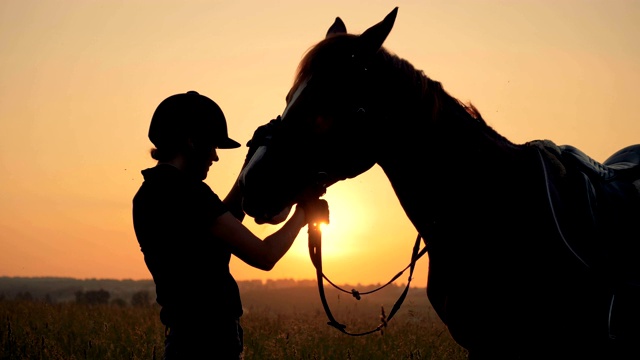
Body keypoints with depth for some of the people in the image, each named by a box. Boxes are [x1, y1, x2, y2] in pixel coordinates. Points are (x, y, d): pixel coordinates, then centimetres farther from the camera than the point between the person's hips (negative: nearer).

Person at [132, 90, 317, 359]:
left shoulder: (151, 192, 11)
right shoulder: (185, 192, -16)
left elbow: (220, 236, 24)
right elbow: (264, 256, -14)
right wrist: (300, 215, 3)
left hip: (187, 338, 9)